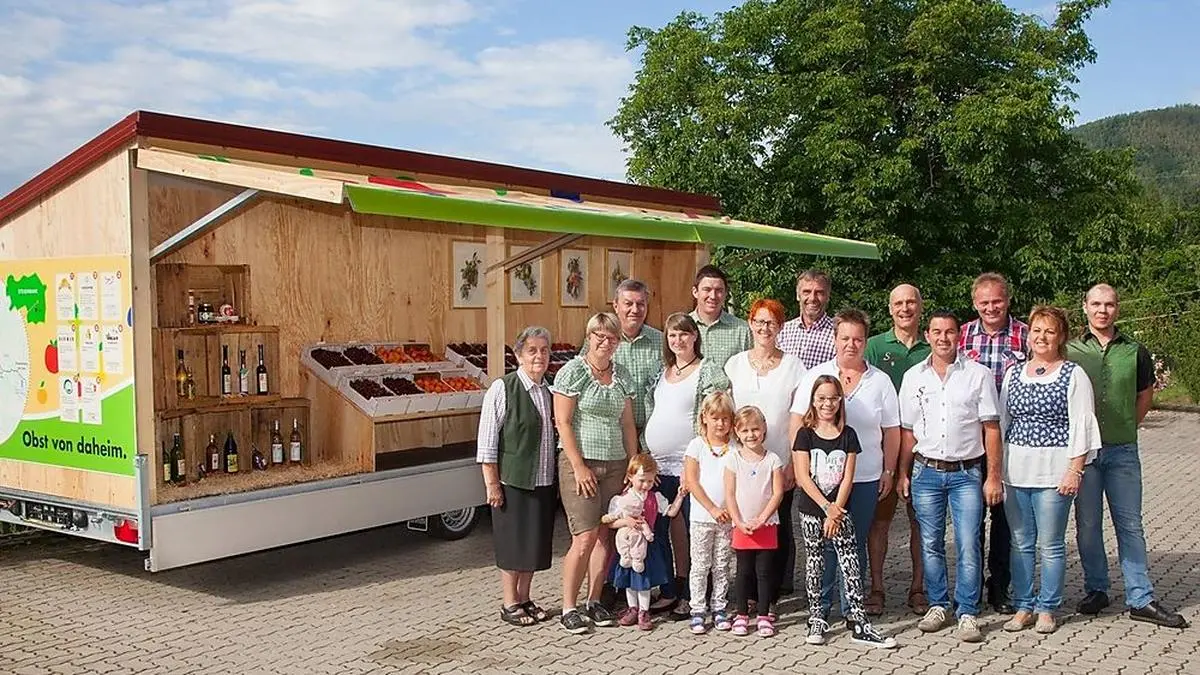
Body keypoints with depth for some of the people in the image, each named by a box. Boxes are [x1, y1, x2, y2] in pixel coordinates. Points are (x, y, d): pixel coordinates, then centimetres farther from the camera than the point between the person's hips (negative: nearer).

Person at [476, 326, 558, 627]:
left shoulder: (549, 391, 8)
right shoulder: (502, 389, -10)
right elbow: (487, 441, -11)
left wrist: (556, 478, 10)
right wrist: (492, 484, -13)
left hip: (543, 482, 6)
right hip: (513, 481, -6)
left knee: (536, 541, 12)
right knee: (513, 543, 4)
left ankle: (524, 599, 27)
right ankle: (510, 605, 17)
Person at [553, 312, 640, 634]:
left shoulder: (621, 375, 13)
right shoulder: (572, 371, -4)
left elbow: (627, 424, 15)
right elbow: (563, 423, -8)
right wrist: (579, 467, -13)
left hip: (615, 465, 5)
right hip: (580, 463, -5)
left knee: (606, 537, 4)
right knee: (585, 537, -10)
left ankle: (594, 601, 17)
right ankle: (568, 608, 1)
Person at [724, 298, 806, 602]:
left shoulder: (792, 365, 1)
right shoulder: (735, 364, 7)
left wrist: (794, 462, -6)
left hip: (780, 462, -2)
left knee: (779, 525, 3)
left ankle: (777, 588, 16)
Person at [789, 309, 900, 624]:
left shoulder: (880, 381, 5)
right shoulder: (815, 376, 2)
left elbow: (891, 431, 9)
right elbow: (797, 423, 1)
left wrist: (889, 471, 7)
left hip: (865, 478, 1)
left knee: (856, 545, 9)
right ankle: (820, 605, 14)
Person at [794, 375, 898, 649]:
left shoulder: (848, 435, 3)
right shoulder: (805, 434, -1)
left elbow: (847, 478, -1)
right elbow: (803, 477, -7)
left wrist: (836, 512, -10)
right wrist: (827, 507, -13)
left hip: (838, 510, 1)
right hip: (811, 509, -1)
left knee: (850, 563, -4)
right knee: (814, 563, 6)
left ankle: (859, 624, -2)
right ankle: (817, 619, 15)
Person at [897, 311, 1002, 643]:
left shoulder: (979, 374, -1)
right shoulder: (913, 377, 6)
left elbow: (991, 428, -1)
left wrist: (994, 476, -5)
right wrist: (903, 473, 8)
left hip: (966, 472, -2)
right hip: (926, 471, 2)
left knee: (968, 546, -4)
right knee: (930, 544, 9)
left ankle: (967, 613, 6)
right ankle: (938, 605, 22)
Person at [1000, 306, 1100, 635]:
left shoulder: (1073, 375, -1)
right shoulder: (1013, 374, 12)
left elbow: (1081, 426, -4)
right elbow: (1000, 422, 15)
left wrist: (1074, 470, -11)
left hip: (1053, 469, -4)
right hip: (1015, 469, 4)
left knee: (1050, 544, 2)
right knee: (1021, 543, 8)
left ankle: (1047, 608, 14)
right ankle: (1023, 606, 17)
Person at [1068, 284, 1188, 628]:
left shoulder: (1134, 351, 4)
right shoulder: (1070, 350, 0)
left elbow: (1145, 393, 18)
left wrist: (1128, 426, 10)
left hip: (1123, 451, 1)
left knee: (1130, 523, 5)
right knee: (1087, 524, 6)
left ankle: (1140, 599, 10)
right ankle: (1095, 590, 20)